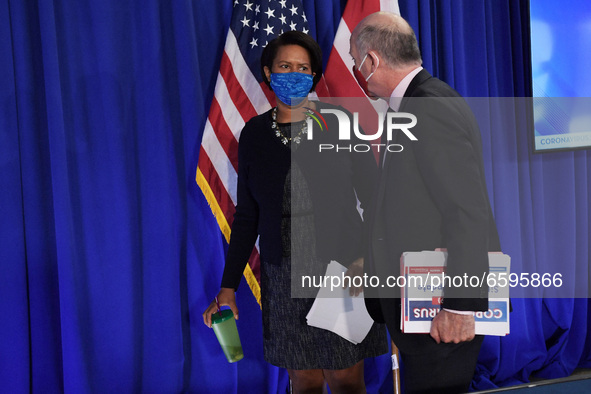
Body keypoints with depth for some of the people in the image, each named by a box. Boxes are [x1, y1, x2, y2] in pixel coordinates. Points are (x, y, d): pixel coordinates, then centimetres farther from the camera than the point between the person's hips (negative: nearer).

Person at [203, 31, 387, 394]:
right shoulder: (254, 133, 4)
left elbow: (373, 196, -2)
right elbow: (247, 215, 8)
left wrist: (369, 259, -17)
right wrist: (228, 288, 4)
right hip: (284, 276, 2)